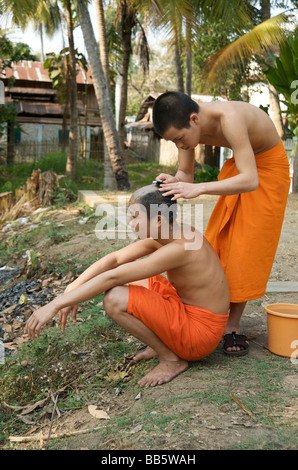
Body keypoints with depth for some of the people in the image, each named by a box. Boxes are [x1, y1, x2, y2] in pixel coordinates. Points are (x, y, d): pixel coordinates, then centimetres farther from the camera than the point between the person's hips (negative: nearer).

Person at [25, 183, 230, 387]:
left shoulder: (179, 248, -28)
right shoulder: (164, 233, -1)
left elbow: (112, 277, -29)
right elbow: (114, 259, 1)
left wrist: (55, 305, -27)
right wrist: (72, 288, -11)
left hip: (199, 334, -9)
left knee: (115, 299, -23)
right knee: (127, 276, 15)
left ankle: (172, 359, -5)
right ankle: (165, 344, 13)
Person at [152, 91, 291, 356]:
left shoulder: (229, 118, -39)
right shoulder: (186, 126, -16)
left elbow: (250, 181, -44)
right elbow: (186, 174, -8)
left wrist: (200, 188, -53)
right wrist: (173, 182, -31)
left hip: (268, 167, -7)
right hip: (239, 164, 7)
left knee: (248, 247, -8)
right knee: (219, 239, 4)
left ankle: (233, 326, 0)